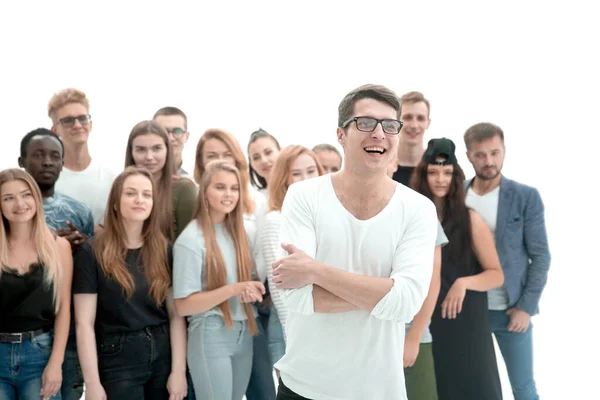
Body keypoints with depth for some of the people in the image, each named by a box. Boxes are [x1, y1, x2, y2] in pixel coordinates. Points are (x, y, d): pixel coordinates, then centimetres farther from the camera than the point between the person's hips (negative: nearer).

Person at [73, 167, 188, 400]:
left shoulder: (164, 251, 5)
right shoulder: (92, 254, -6)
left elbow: (176, 315, 2)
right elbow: (84, 323, -9)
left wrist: (179, 370, -5)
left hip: (164, 357, 4)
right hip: (117, 362, -4)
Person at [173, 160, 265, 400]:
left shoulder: (240, 233, 9)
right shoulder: (191, 239, -11)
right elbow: (183, 305, -14)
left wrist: (253, 290, -5)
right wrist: (233, 290, -23)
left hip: (243, 334, 6)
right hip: (211, 337, -6)